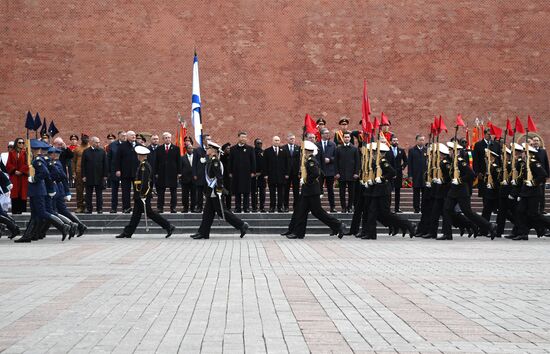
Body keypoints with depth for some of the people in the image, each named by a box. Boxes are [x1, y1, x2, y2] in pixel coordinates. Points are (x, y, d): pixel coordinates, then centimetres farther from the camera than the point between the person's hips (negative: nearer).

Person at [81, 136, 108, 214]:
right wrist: (83, 176, -4)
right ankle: (88, 209, 10)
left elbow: (105, 164, 5)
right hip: (89, 176, 0)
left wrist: (105, 175, 0)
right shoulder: (86, 152, 2)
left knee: (99, 194, 5)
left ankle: (99, 209, 10)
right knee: (88, 194, 4)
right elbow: (83, 165, 2)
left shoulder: (102, 151, 4)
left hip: (99, 177, 0)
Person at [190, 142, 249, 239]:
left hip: (215, 192, -10)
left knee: (222, 211, -6)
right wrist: (207, 191, 22)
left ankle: (242, 225, -2)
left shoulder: (214, 161, -16)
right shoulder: (211, 161, 14)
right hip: (211, 192, 10)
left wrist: (219, 188, -24)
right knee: (208, 212, 10)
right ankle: (203, 232, 14)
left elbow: (219, 176, -23)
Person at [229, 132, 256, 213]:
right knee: (237, 192, 3)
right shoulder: (233, 149, 7)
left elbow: (253, 161, 4)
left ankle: (246, 208, 6)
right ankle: (237, 208, 8)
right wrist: (230, 172, 2)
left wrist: (252, 172, -2)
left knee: (246, 192, 0)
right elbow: (230, 161, 8)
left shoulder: (250, 148, 4)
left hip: (246, 173, -1)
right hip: (236, 173, 1)